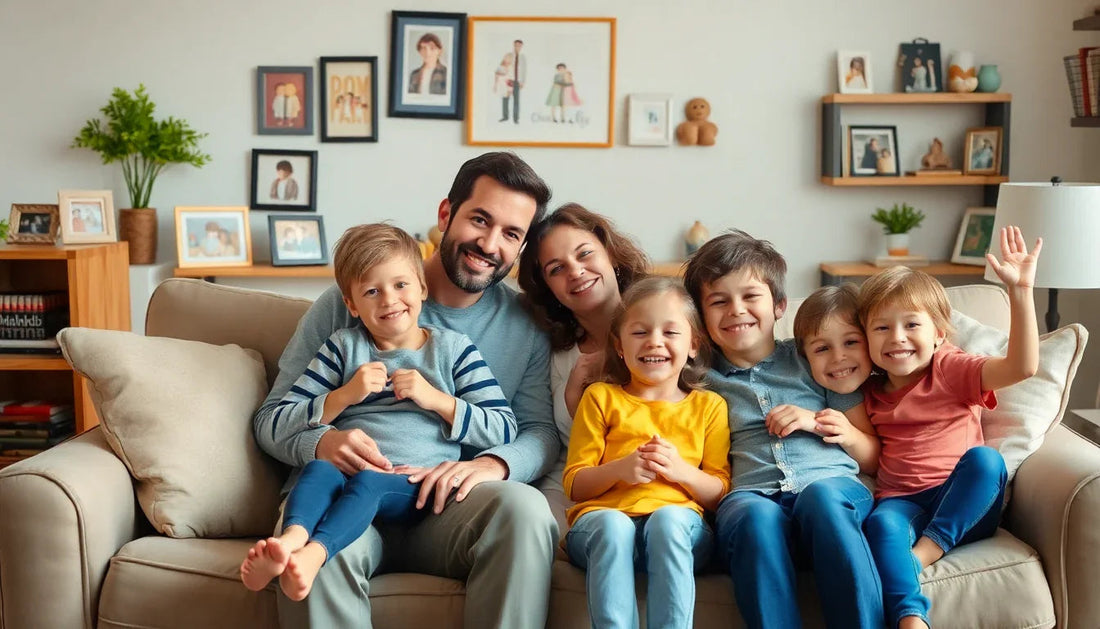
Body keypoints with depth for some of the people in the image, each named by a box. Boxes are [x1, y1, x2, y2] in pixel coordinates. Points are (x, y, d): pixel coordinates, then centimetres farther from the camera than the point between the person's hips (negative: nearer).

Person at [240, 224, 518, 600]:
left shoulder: (453, 349, 15)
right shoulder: (343, 347, 18)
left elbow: (504, 430, 7)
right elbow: (282, 421, 11)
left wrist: (435, 398, -4)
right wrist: (345, 395, -4)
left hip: (418, 486, -1)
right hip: (347, 471, 2)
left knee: (368, 482, -35)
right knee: (318, 467, -33)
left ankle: (313, 554, -57)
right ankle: (292, 539, -58)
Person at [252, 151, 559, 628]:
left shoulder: (525, 328, 13)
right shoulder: (347, 300, 7)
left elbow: (540, 430, 8)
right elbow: (273, 415, 7)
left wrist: (496, 464, -16)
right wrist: (322, 441, -17)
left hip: (445, 506, 2)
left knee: (524, 507, -32)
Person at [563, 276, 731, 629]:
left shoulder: (709, 406, 18)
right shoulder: (601, 398, 16)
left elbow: (719, 493, 12)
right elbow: (575, 485, 11)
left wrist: (681, 470, -9)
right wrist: (618, 469, -9)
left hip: (680, 524, 0)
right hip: (602, 519, 0)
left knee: (668, 518, -35)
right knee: (612, 524, -36)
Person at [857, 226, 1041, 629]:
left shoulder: (951, 370, 3)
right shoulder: (870, 392, 15)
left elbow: (1022, 367, -14)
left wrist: (1020, 291, -23)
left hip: (964, 505, -1)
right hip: (902, 501, 1)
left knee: (984, 458, -33)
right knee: (880, 523, -34)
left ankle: (927, 550, -29)